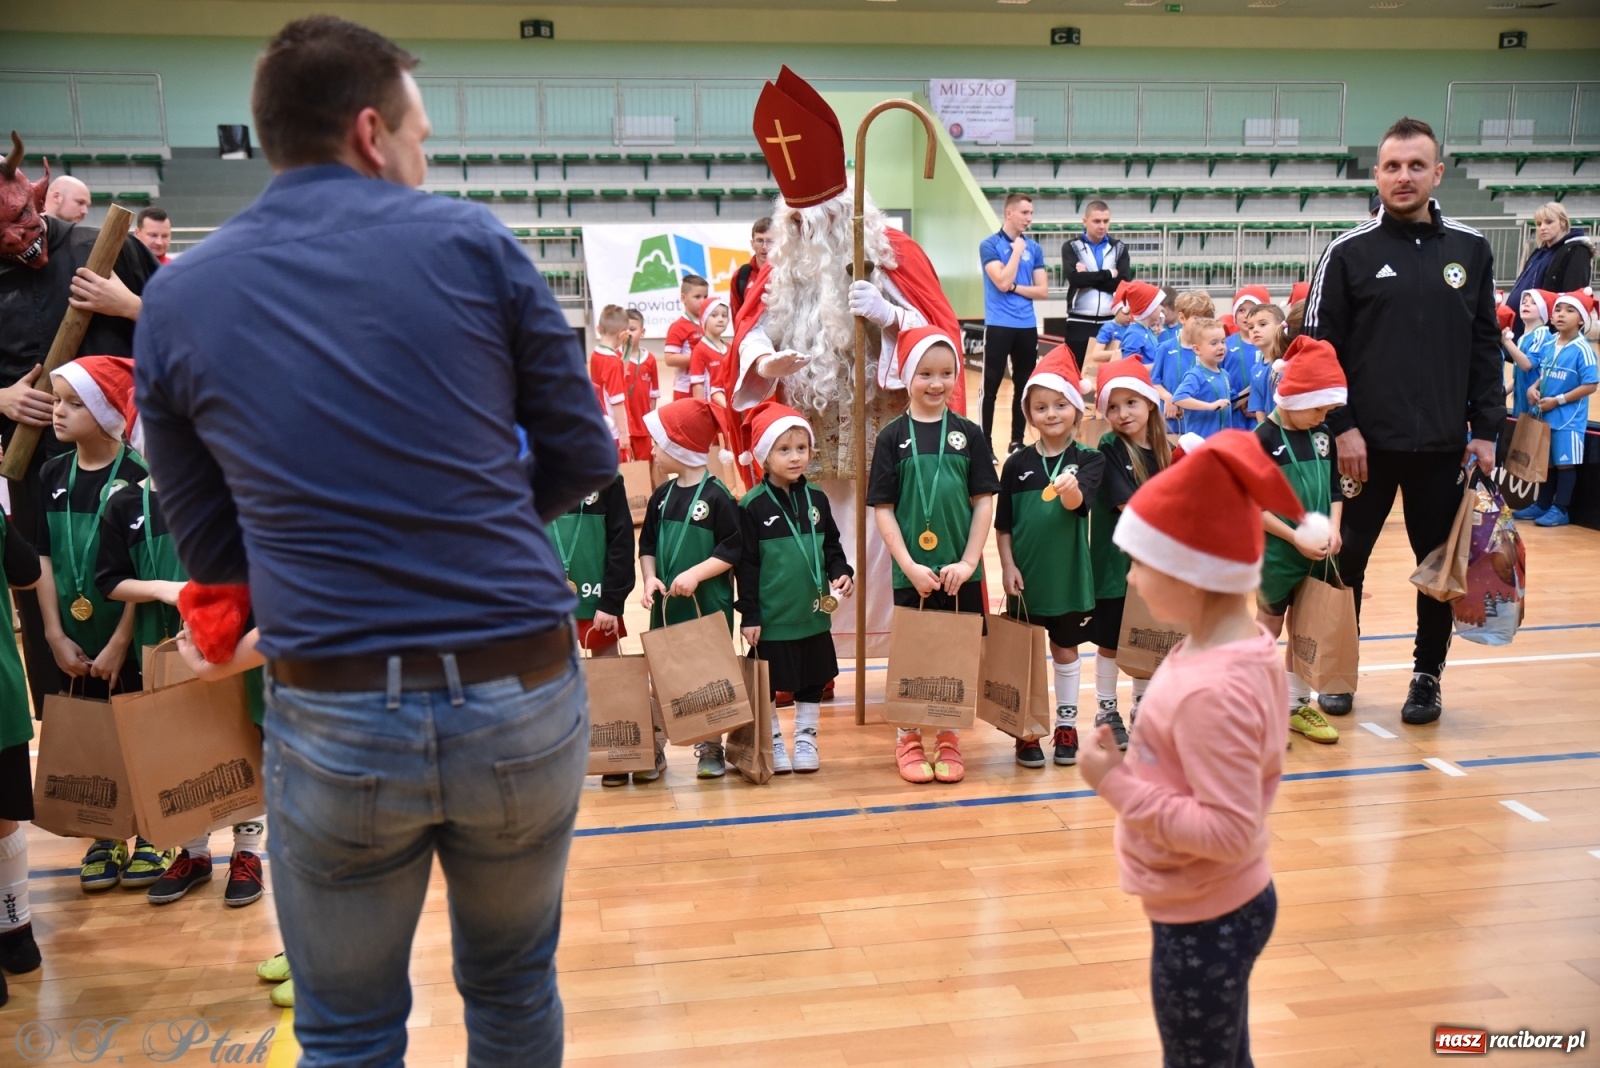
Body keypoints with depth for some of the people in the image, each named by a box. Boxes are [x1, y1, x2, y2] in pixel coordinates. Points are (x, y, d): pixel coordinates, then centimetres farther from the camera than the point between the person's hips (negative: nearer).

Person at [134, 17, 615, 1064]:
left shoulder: (175, 297, 3)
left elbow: (209, 545, 8)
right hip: (523, 698, 0)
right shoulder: (472, 242, -2)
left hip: (332, 721, 1)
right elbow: (583, 454, 2)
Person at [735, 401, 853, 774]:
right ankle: (773, 744, 25)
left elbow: (831, 546, 13)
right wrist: (749, 615, -10)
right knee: (767, 686, 9)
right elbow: (747, 564, -9)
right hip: (771, 617, -4)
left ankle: (806, 739, 30)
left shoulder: (816, 499, 3)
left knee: (812, 682, 15)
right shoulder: (752, 506, -10)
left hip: (813, 615, 4)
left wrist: (841, 573, -5)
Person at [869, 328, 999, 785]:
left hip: (961, 571, 1)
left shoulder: (967, 433, 2)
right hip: (912, 572, -1)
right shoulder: (893, 436, -2)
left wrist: (968, 562, -9)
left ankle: (949, 739, 26)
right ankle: (907, 739, 26)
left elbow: (984, 501, 1)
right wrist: (910, 565, -11)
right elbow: (882, 508, -4)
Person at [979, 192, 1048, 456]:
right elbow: (1002, 282, -16)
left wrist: (1015, 288, -7)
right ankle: (985, 443, 3)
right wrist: (1017, 251, -9)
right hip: (999, 326, -5)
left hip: (1027, 326, 5)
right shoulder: (990, 245, -4)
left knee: (1024, 386, 9)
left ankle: (1017, 441, 18)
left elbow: (1043, 291, 6)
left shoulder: (1034, 248, 9)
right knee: (991, 387, -4)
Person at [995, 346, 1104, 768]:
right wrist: (1007, 566, -8)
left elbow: (1077, 502, -25)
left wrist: (1069, 489, -46)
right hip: (1025, 575, 1)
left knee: (1066, 650, 13)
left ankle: (1066, 725, 27)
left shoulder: (1087, 460, -6)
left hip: (1068, 574, 0)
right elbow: (1003, 524, 1)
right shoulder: (1017, 463, -4)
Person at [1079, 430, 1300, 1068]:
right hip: (1227, 907, 9)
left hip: (1202, 923, -9)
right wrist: (1136, 762, 5)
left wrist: (1117, 783, -26)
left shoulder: (1213, 689, -31)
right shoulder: (1247, 648, -1)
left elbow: (1228, 832, -31)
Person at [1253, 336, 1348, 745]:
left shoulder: (1322, 434, 3)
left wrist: (1333, 528, -6)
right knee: (1268, 628, 8)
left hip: (1317, 554, 5)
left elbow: (1335, 489, 10)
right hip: (1276, 554, -5)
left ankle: (1297, 704, 28)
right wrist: (1295, 536, -19)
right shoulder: (1264, 439, -14)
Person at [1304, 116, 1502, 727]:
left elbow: (1486, 347, 7)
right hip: (1366, 442, -2)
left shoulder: (1470, 249, 6)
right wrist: (1342, 427, -11)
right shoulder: (1349, 252, -2)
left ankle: (1428, 675, 25)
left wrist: (1486, 431, 2)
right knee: (1346, 559, 6)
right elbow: (1319, 347, -5)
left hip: (1444, 445, 2)